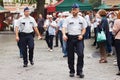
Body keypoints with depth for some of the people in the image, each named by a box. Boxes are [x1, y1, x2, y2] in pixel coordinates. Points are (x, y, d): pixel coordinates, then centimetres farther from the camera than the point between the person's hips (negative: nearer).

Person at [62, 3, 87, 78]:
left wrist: (81, 35, -6)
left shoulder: (81, 19, 10)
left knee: (81, 54, -11)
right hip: (70, 38, 0)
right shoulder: (68, 19, 4)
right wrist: (64, 34, -23)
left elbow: (84, 29, 13)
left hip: (79, 38, 0)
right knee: (70, 55, 5)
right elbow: (64, 27, -4)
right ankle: (71, 71, 17)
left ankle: (80, 71, -1)